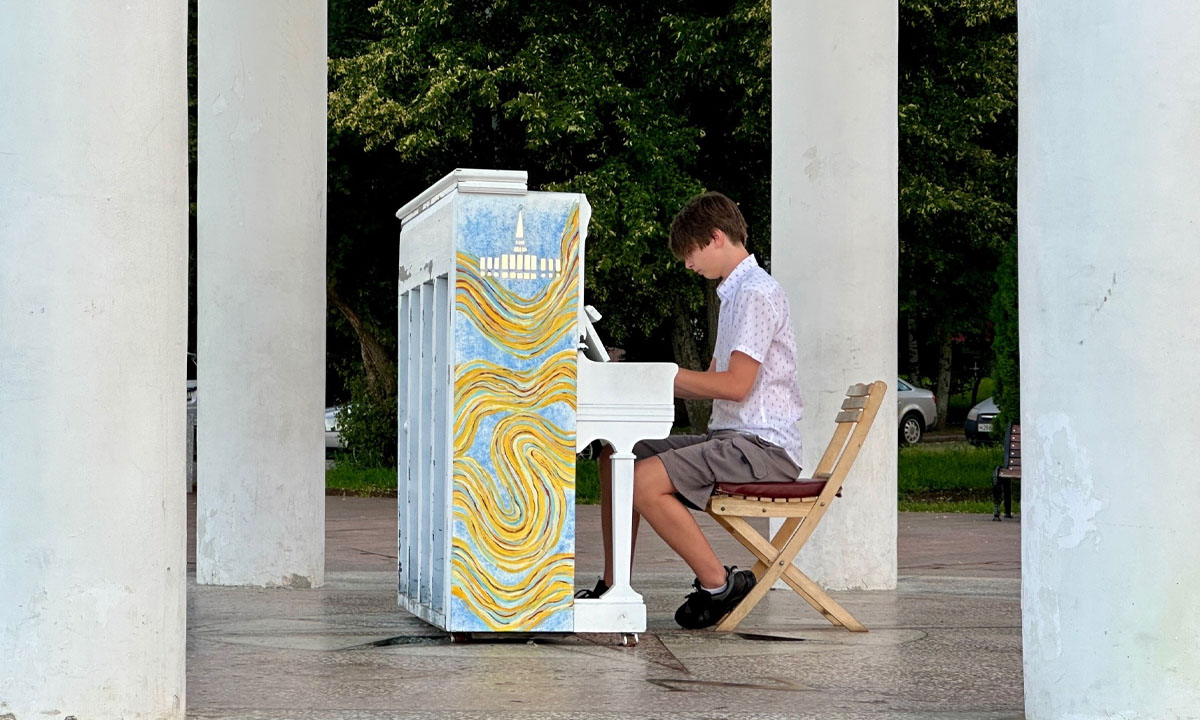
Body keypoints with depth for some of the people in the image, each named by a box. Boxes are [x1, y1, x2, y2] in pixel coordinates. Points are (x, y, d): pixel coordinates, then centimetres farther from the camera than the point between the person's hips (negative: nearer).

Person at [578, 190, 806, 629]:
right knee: (615, 458, 6)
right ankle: (613, 586, 6)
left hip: (763, 447, -10)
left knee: (646, 481, -26)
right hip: (731, 437, 10)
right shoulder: (735, 293, 21)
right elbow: (712, 386, 19)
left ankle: (718, 584, -14)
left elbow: (736, 385, -19)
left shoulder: (757, 293, -12)